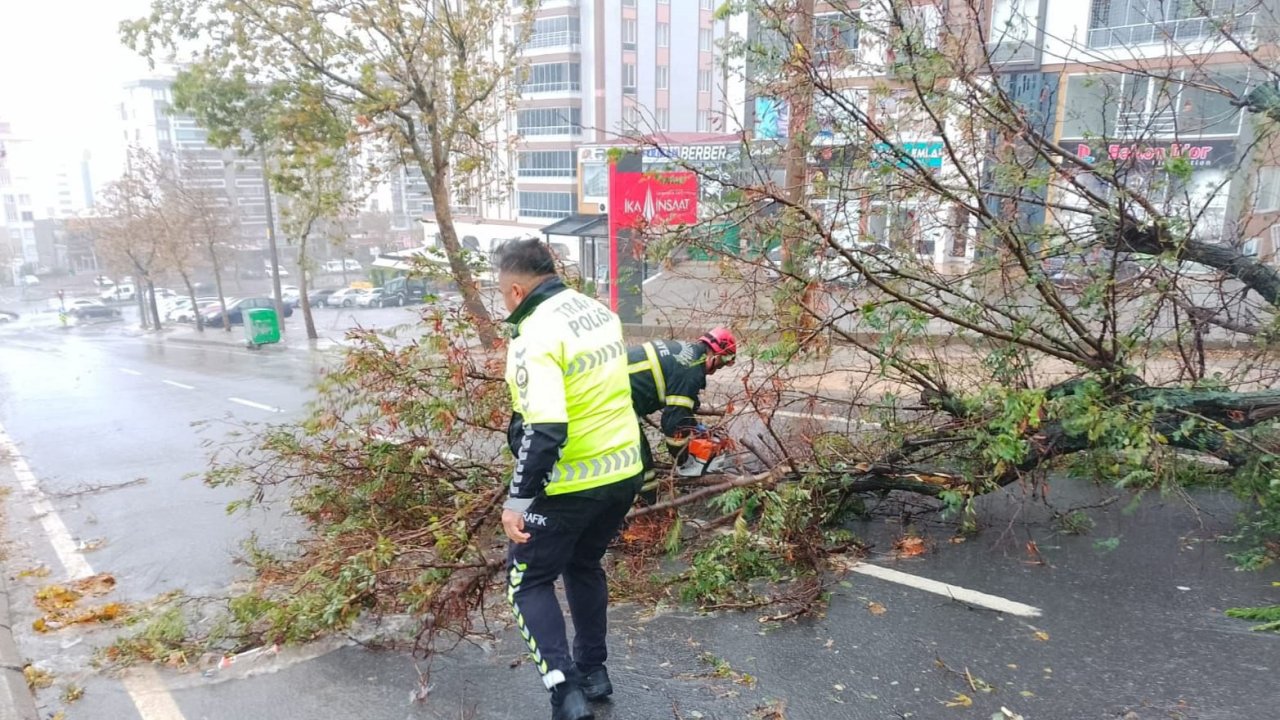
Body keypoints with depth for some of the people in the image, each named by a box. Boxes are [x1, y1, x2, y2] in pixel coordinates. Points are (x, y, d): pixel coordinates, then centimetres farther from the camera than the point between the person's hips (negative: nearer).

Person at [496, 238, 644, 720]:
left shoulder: (536, 336, -20)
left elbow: (543, 431, -28)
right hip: (625, 470, 8)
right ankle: (592, 671, 36)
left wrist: (518, 501, -22)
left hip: (571, 486, -8)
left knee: (528, 583, 11)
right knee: (583, 564, 27)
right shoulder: (600, 312, 6)